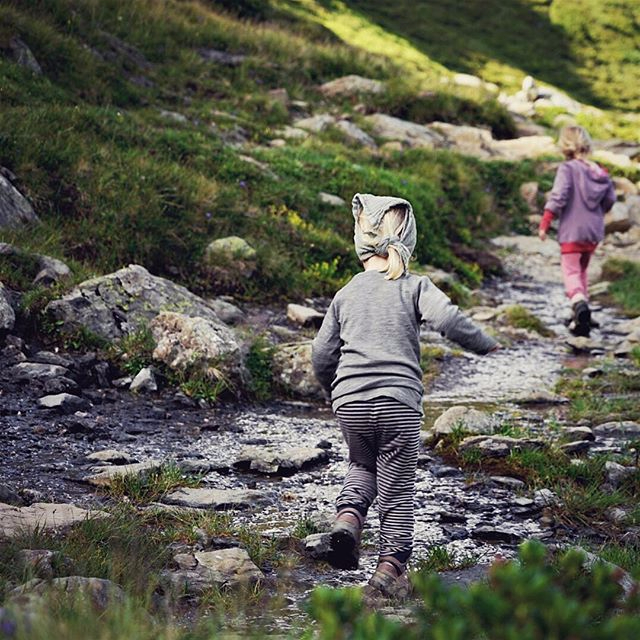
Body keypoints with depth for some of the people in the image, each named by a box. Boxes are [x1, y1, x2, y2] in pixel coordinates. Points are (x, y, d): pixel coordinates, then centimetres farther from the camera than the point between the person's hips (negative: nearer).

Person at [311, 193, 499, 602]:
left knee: (363, 465, 27)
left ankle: (348, 515, 1)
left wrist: (337, 393, 30)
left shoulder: (347, 294, 12)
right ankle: (391, 568, 4)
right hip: (399, 401, -3)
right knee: (397, 488, 7)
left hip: (349, 400, 3)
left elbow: (321, 356, 13)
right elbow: (446, 318, -16)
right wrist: (486, 345, -2)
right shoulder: (414, 286, 3)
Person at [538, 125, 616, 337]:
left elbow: (558, 197, -19)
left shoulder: (567, 168, -12)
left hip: (572, 230, -6)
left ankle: (579, 302, -34)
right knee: (582, 270, 21)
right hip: (594, 232, 6)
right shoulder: (599, 171, 5)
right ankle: (582, 318, 23)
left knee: (571, 271, -5)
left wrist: (544, 223, -14)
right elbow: (610, 199, 10)